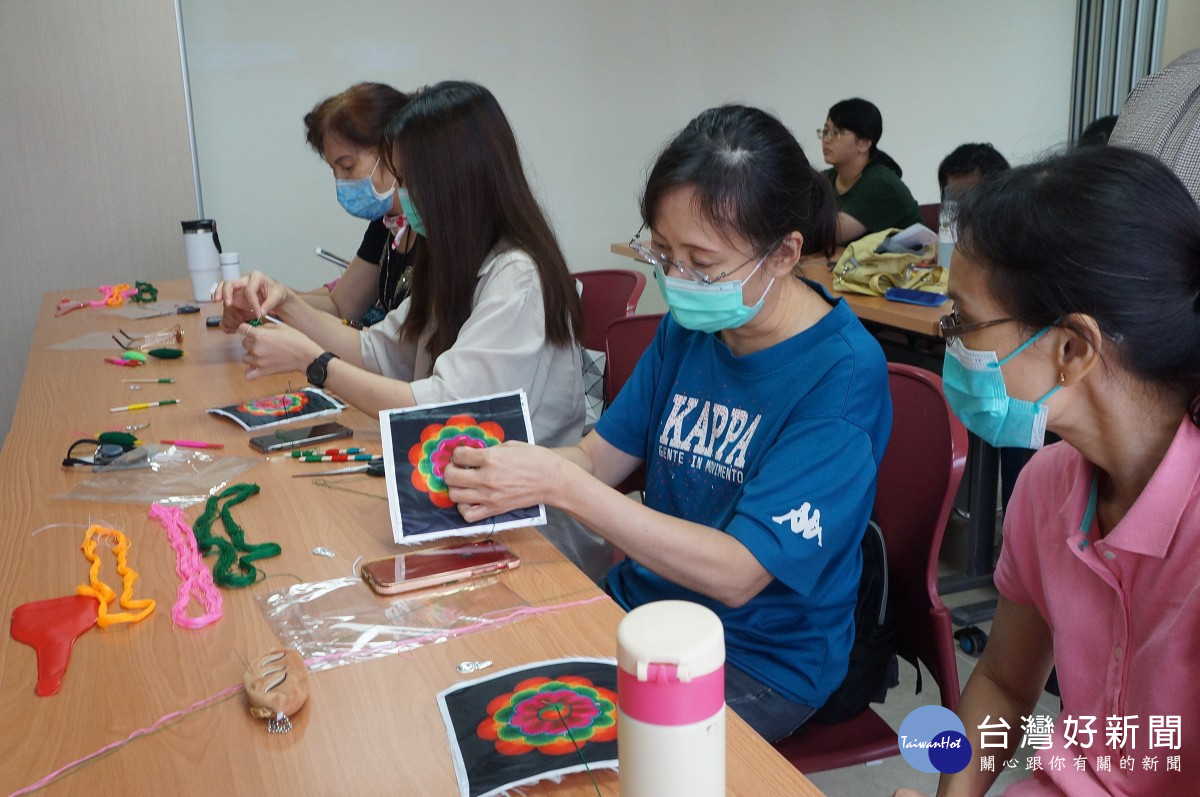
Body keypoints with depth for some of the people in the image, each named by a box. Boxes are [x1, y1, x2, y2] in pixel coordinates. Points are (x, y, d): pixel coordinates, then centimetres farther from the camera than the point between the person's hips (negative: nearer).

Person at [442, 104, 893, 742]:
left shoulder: (842, 373, -21)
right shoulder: (688, 324, -1)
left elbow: (736, 573, -26)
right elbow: (601, 455, 4)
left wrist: (561, 485, -31)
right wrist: (497, 470, -17)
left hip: (761, 659, -5)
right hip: (642, 603, 6)